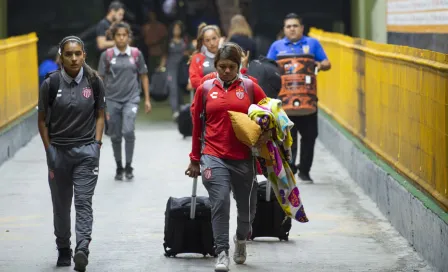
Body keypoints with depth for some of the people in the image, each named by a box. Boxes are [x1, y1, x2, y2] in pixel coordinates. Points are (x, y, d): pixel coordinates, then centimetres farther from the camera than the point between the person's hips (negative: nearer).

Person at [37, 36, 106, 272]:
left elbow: (100, 115, 8)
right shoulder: (51, 84, -5)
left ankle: (82, 248, -23)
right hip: (58, 150, 1)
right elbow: (42, 120, 4)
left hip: (86, 150, -1)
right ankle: (63, 250, 24)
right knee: (61, 205, 10)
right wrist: (49, 151, 0)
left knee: (83, 201, -12)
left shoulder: (93, 82, -2)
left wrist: (96, 144, -2)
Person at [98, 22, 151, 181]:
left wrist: (147, 99, 7)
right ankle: (119, 168, 25)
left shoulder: (136, 54, 0)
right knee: (115, 136, 7)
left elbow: (143, 76, 9)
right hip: (112, 100, 1)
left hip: (131, 99, -1)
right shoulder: (107, 55, -2)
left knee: (128, 131, -18)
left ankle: (128, 166, -2)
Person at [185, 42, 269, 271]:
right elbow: (196, 125, 11)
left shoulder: (250, 87, 3)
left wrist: (265, 133, -10)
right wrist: (194, 160, 14)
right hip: (214, 156, -1)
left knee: (247, 207, 12)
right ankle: (222, 253, -10)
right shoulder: (205, 89, 4)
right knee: (220, 203, -17)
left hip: (243, 158, 1)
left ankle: (241, 239, 42)